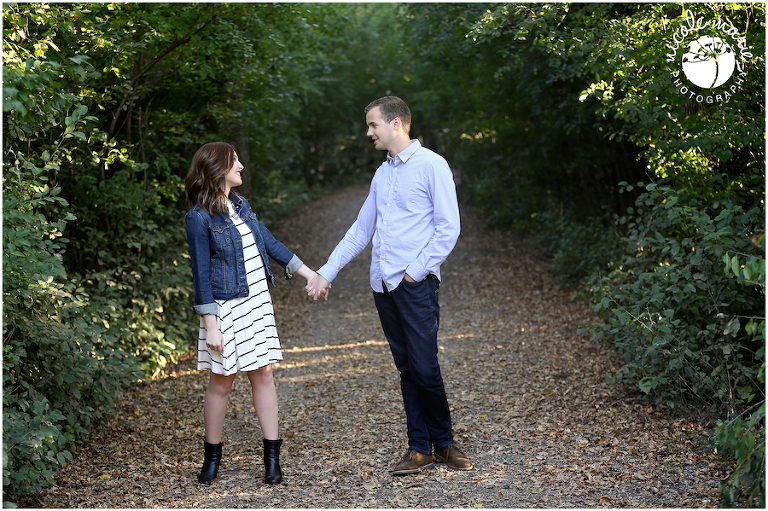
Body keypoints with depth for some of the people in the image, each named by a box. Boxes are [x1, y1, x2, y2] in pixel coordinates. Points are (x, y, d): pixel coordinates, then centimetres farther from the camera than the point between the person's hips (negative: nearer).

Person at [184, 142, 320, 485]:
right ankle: (212, 456, 20)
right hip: (226, 308, -6)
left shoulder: (240, 205, 9)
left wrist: (309, 274, 16)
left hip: (258, 302, 6)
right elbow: (202, 276, -12)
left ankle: (272, 457, 10)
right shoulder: (199, 218, -12)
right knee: (222, 381, 3)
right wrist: (210, 326, -14)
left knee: (263, 375, 5)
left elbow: (270, 243, 16)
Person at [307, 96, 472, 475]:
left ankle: (444, 443, 11)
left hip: (416, 284, -6)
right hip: (382, 284, 7)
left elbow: (448, 227, -8)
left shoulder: (431, 165, -3)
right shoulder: (382, 174, 19)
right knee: (406, 369, 8)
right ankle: (420, 448, 14)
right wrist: (326, 273, 17)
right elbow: (360, 230, 22)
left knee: (424, 368, -7)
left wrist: (418, 270, -12)